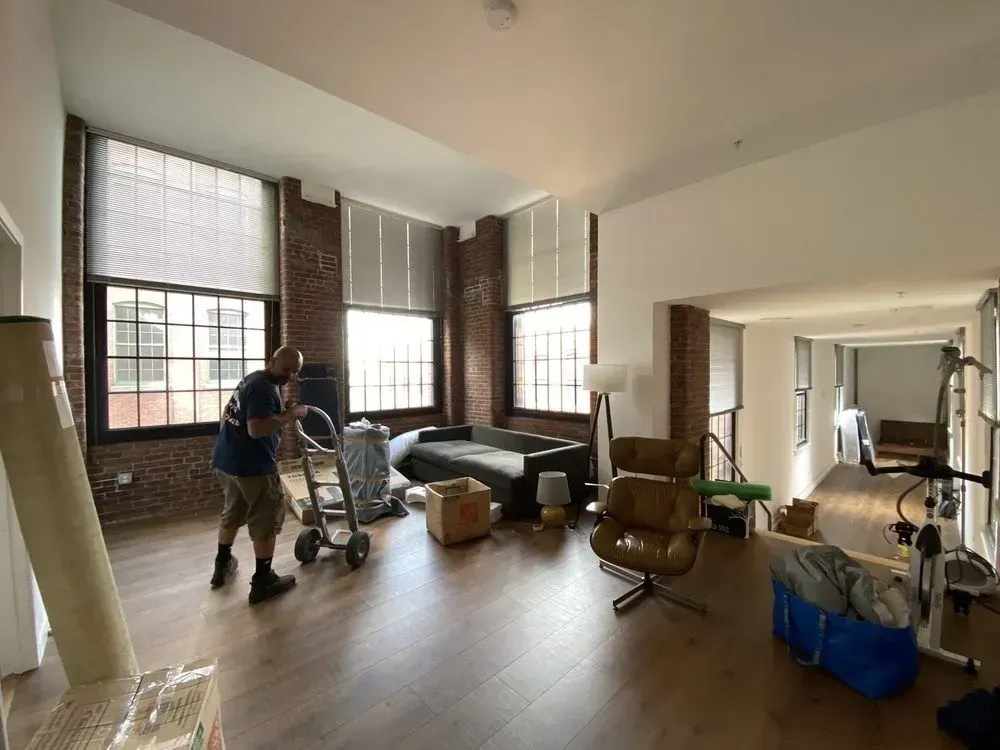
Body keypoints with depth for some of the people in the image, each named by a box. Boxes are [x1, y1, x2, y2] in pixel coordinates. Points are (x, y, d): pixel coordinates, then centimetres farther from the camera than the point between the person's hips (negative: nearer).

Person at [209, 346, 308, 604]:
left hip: (225, 459, 10)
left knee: (233, 512, 27)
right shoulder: (265, 388, -21)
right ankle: (262, 582, 15)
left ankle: (222, 566, 44)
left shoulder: (252, 378, 12)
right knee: (266, 521, 4)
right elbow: (257, 429, -33)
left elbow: (228, 413, 24)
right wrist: (291, 415, -24)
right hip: (252, 466, -10)